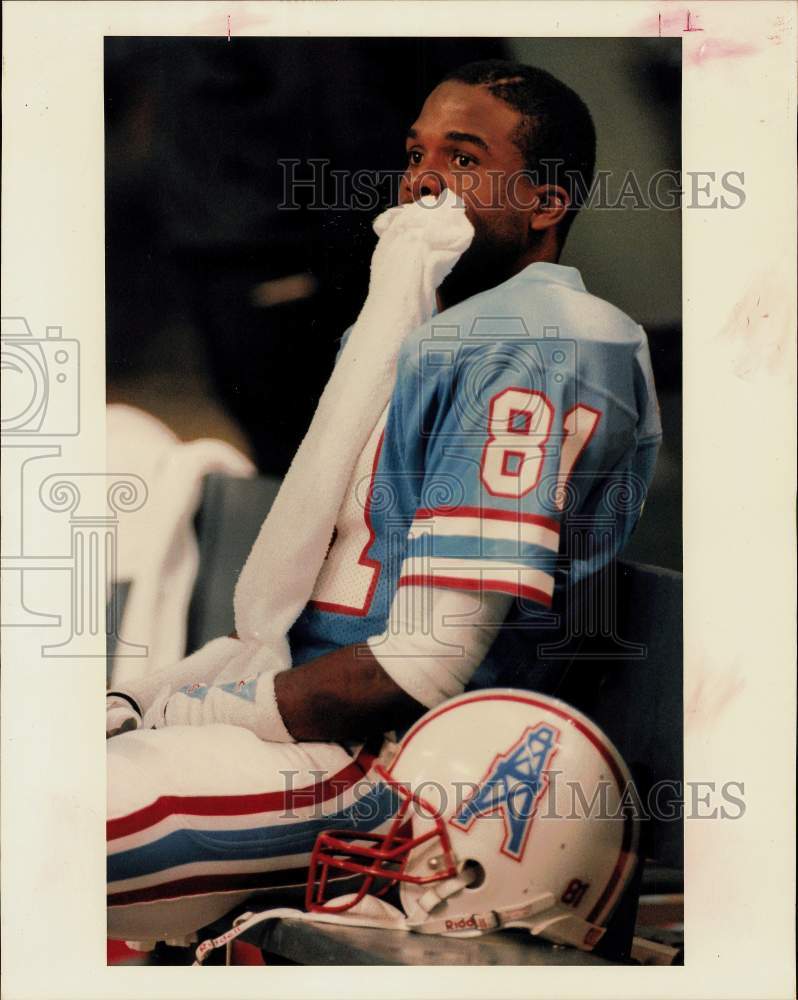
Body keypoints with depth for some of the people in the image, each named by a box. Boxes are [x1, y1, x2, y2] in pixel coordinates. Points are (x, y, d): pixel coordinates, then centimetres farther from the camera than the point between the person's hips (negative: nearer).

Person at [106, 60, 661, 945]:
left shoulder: (535, 346, -14)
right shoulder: (427, 331, 20)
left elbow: (424, 665, -21)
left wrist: (188, 713, -13)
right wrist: (135, 703, 6)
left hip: (370, 759, -10)